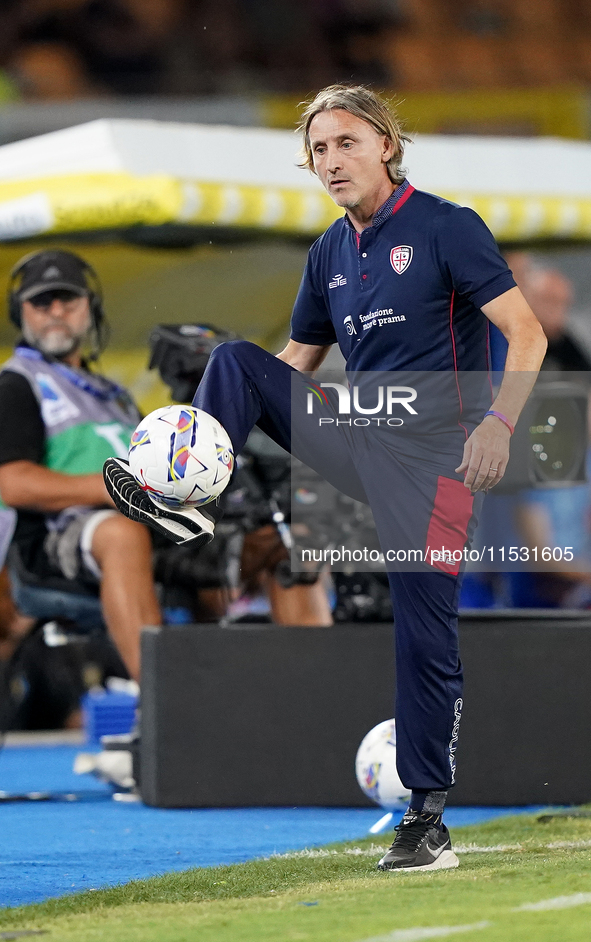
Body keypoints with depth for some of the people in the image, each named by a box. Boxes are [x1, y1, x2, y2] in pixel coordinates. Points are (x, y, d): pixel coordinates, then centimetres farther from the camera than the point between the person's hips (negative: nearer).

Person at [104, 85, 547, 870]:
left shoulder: (446, 228, -9)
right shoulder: (330, 253, 12)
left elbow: (527, 333, -14)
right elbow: (298, 362, 23)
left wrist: (499, 421, -29)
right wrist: (215, 421, 11)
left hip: (430, 457, -6)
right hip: (356, 442, 6)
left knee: (424, 631, -8)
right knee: (235, 360, -4)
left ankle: (428, 820, -1)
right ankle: (184, 495, -14)